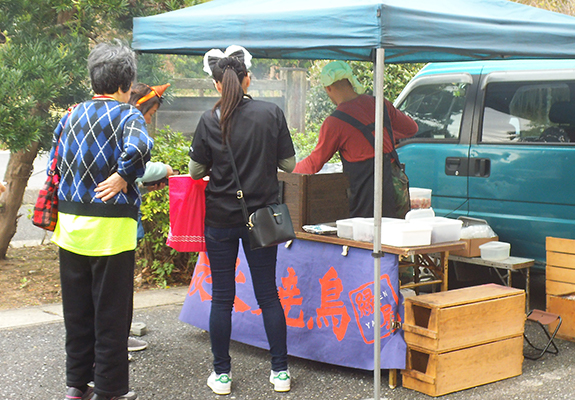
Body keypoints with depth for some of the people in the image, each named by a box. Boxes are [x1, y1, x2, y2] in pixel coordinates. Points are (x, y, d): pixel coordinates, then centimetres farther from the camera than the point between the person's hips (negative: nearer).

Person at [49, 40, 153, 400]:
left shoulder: (71, 115, 10)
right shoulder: (127, 114, -9)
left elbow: (55, 164, 16)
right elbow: (139, 146, -31)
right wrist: (122, 177, -18)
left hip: (70, 224, 6)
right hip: (110, 228, -6)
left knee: (77, 308, 16)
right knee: (111, 311, 4)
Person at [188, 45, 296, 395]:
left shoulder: (210, 121, -10)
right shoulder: (272, 113, -7)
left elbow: (196, 171, -2)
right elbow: (289, 163, -1)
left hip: (220, 218, -1)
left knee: (222, 297, 8)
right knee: (268, 294, 11)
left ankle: (222, 374, 15)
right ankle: (281, 371, 16)